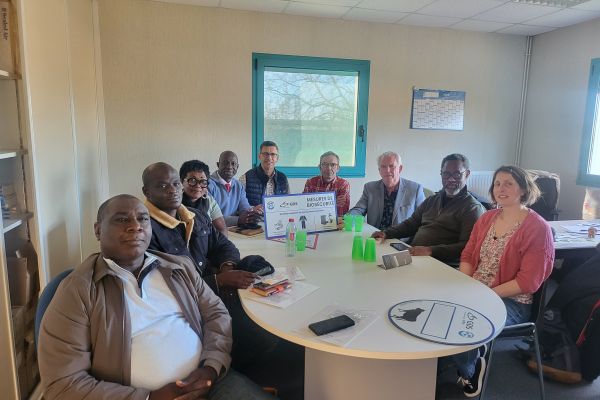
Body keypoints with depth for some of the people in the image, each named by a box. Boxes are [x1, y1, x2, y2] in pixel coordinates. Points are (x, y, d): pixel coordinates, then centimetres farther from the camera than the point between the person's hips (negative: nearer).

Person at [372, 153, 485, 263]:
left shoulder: (473, 208, -2)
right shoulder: (431, 200, 22)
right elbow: (410, 224, 24)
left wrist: (431, 250, -25)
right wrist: (386, 233, 6)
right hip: (412, 255, 6)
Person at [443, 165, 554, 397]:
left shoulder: (537, 228, -11)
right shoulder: (487, 218, 9)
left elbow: (528, 282, -15)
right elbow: (468, 256, 11)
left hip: (512, 301, -6)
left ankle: (469, 370, 8)